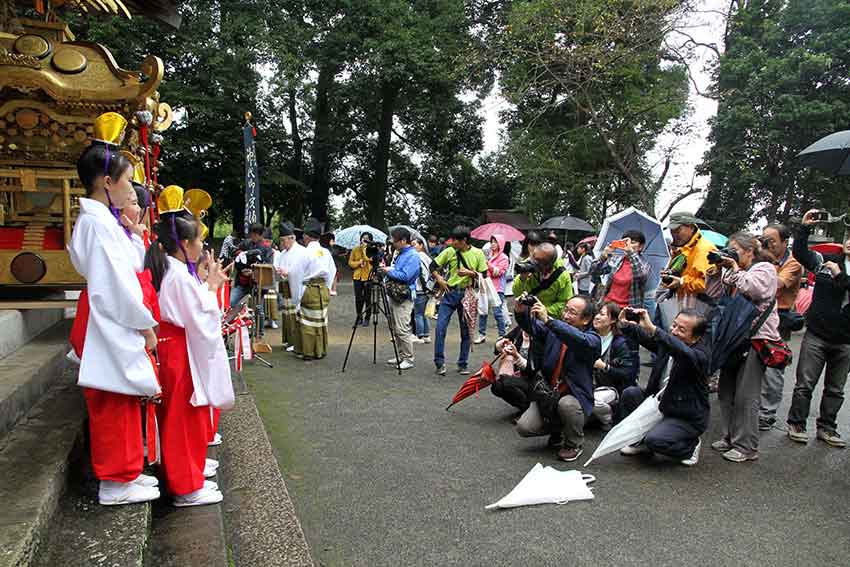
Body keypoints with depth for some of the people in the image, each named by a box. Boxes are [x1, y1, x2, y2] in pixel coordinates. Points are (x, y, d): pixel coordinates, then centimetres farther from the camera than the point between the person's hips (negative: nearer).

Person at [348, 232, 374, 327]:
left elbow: (368, 259, -19)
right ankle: (359, 317, 19)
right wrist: (358, 263, -9)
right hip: (357, 276, 3)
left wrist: (364, 248, -12)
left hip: (368, 277, -3)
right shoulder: (355, 249, 8)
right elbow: (350, 262, 8)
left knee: (367, 298, 0)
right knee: (358, 298, 6)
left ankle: (367, 318, 9)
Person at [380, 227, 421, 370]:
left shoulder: (412, 256, -14)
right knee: (396, 329, 14)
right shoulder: (399, 254, 15)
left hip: (404, 298, -10)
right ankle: (401, 356, 23)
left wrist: (389, 271, -12)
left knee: (402, 329, -9)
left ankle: (408, 359, 0)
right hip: (394, 295, 10)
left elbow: (405, 276, -22)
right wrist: (387, 270, 8)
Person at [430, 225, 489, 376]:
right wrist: (439, 279, -5)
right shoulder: (449, 252, 0)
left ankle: (463, 365, 19)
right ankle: (440, 363, 4)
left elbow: (484, 275, 0)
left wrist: (470, 273, -15)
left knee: (466, 331, 6)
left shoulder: (477, 253, -2)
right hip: (450, 293, 0)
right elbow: (433, 266, 9)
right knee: (440, 327, -8)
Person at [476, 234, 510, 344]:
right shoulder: (489, 255, 16)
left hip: (497, 289, -5)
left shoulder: (504, 258, 0)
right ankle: (482, 334, 11)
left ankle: (502, 335, 3)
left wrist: (488, 264, -21)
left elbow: (498, 272, -11)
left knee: (497, 312, -8)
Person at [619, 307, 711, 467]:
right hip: (663, 405, 7)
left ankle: (690, 446, 7)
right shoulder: (668, 341, -3)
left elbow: (683, 351, -46)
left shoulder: (701, 354, -24)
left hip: (688, 419, -7)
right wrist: (625, 325, -24)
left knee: (655, 440, -26)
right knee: (630, 393, -9)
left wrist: (652, 328, -56)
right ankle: (640, 441, 11)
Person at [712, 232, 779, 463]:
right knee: (726, 390, 11)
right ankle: (728, 437, 23)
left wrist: (736, 270, -10)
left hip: (756, 338, -7)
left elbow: (755, 290, -21)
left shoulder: (764, 268, -2)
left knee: (746, 396, -5)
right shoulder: (733, 271, 17)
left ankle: (746, 447, 4)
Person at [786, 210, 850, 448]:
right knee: (805, 384, 2)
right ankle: (796, 424, 13)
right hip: (816, 335, -1)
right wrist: (804, 227, -7)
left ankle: (826, 428, 25)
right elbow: (799, 252, 2)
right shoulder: (827, 260, 1)